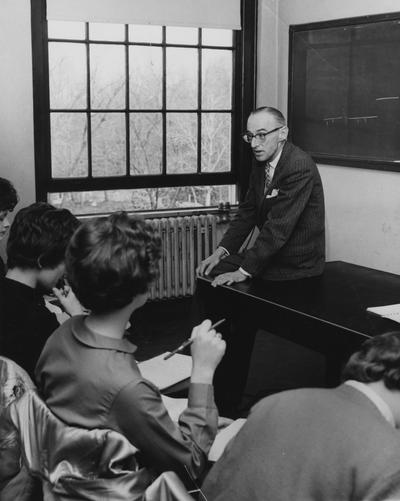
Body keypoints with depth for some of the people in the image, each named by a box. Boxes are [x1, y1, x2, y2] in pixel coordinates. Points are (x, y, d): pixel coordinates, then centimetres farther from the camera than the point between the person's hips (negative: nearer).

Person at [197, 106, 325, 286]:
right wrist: (220, 251, -4)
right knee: (211, 272, 2)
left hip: (297, 265, -8)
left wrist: (244, 271, -27)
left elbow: (279, 226, -27)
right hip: (270, 254, 8)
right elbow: (247, 212, 9)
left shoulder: (300, 166, -23)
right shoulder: (261, 164, 5)